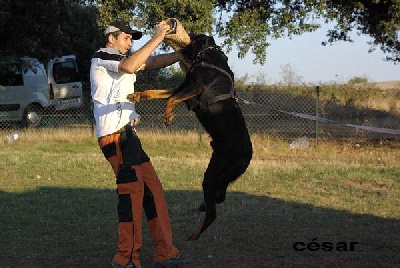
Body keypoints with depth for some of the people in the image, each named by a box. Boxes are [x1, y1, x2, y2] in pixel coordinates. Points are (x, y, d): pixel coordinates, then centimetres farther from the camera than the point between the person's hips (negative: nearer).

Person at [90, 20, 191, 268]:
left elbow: (152, 63, 20)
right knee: (132, 188, -15)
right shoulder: (102, 57, -4)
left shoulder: (119, 60, 26)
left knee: (152, 188, 8)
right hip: (115, 135, -10)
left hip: (127, 135, 10)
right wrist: (157, 38, -21)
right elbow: (129, 66, -24)